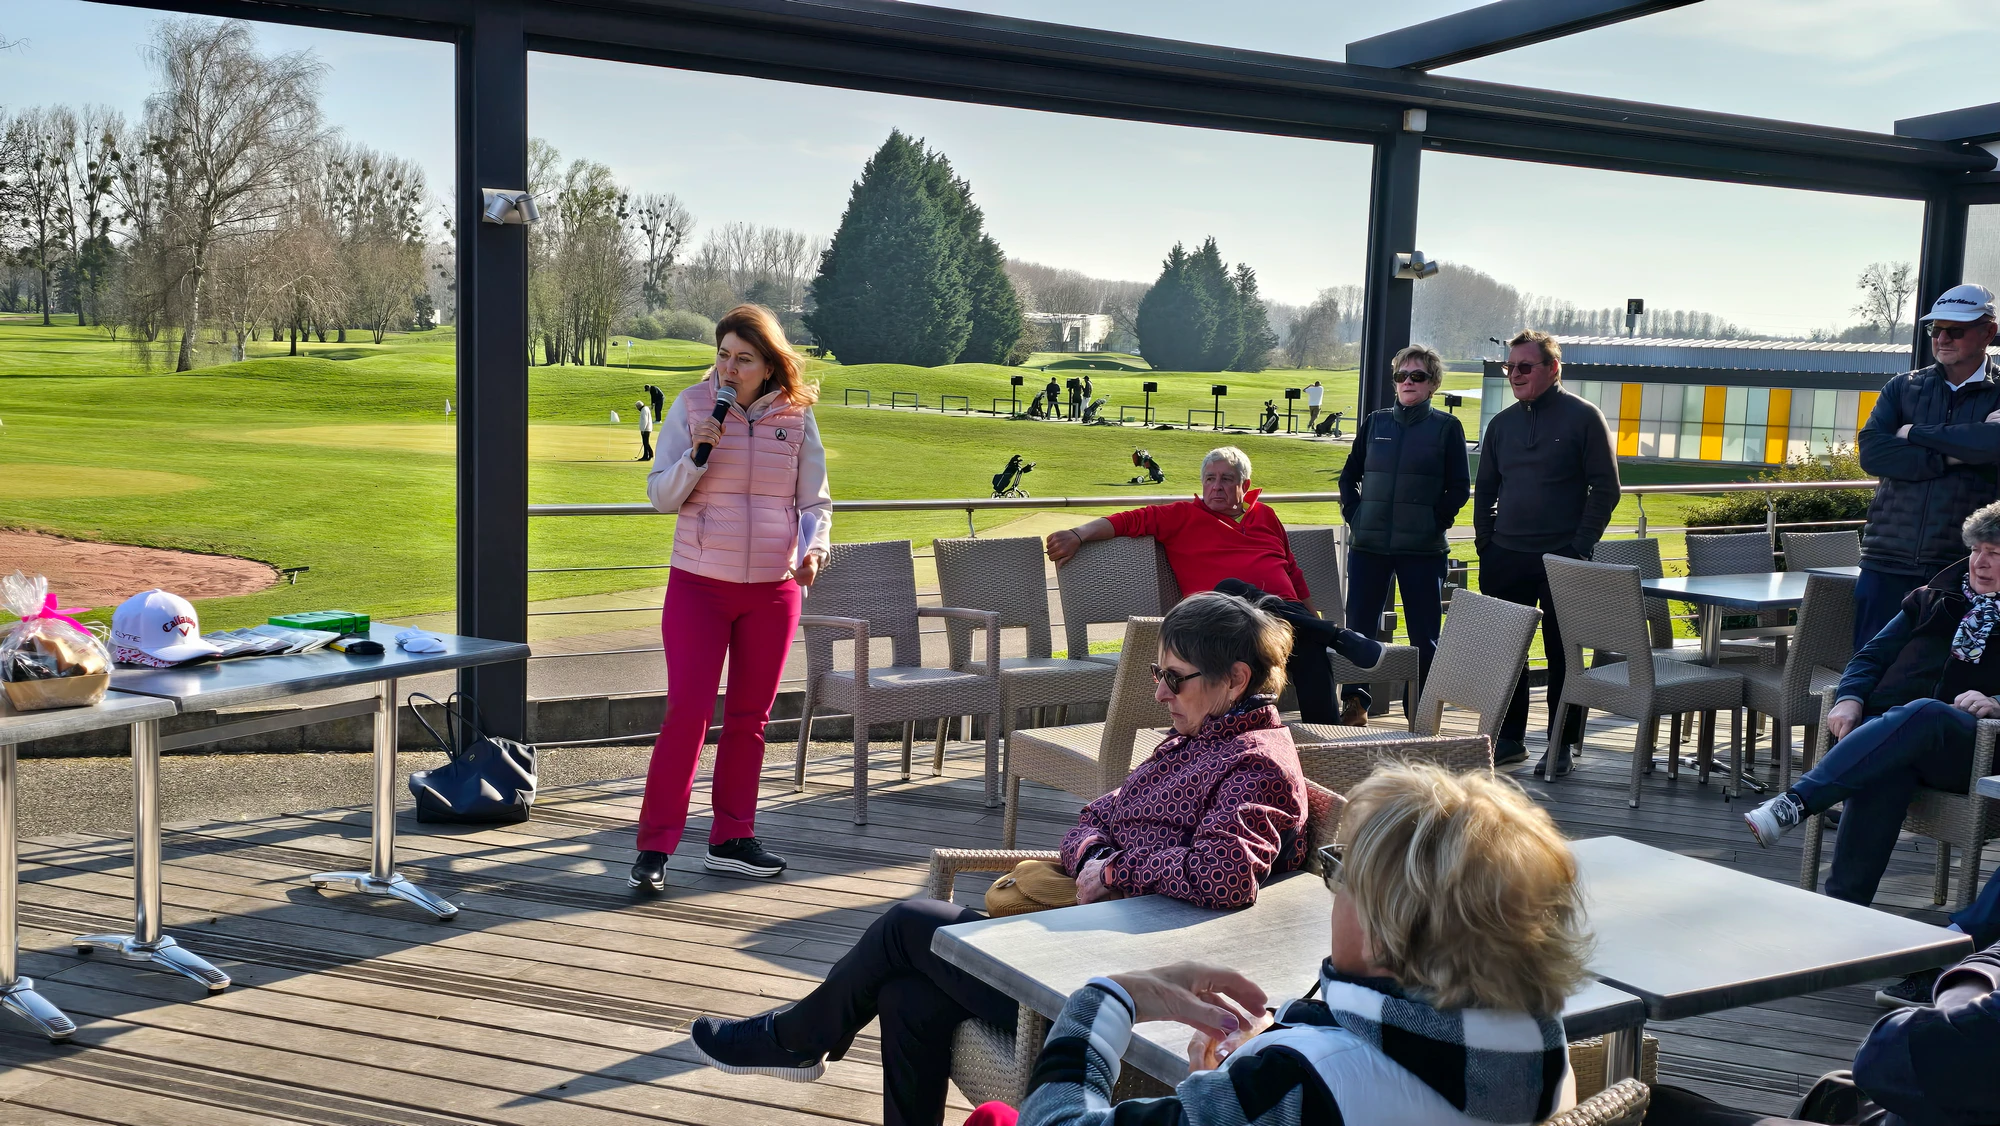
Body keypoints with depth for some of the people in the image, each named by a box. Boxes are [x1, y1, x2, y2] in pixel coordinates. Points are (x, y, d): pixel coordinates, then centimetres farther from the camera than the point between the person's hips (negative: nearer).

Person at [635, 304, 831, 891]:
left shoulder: (797, 416, 2)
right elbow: (661, 495, -1)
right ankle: (655, 845, -1)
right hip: (698, 583, -2)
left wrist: (813, 549, -10)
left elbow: (815, 501, 9)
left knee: (749, 717, 10)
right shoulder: (692, 405, -2)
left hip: (773, 589, 3)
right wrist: (697, 455, -18)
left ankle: (731, 840, 22)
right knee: (687, 710, -10)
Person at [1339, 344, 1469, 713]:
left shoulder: (1447, 427, 2)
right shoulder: (1375, 423, 11)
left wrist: (1436, 522, -8)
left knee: (1424, 635, 2)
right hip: (1368, 544, 3)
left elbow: (1460, 488, 2)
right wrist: (1353, 514, 3)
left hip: (1423, 549, -2)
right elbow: (1349, 477, 17)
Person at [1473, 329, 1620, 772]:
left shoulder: (1584, 417, -3)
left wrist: (1580, 545, -10)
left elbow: (1605, 488, -4)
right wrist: (1485, 540, 7)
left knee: (1563, 655, 3)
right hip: (1504, 559, 5)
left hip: (1562, 559, -5)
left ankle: (1560, 747, 12)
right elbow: (1485, 488, 18)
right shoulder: (1502, 423, 12)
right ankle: (1510, 738, 19)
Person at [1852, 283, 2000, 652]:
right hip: (1888, 565, 2)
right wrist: (1951, 457, -13)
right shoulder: (1904, 387, 11)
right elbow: (1871, 452, -6)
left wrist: (1916, 434, -10)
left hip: (1963, 570, -1)